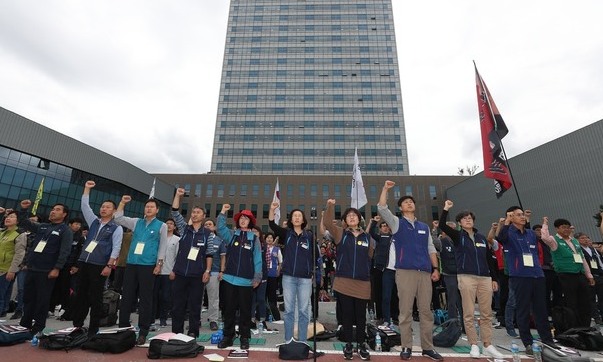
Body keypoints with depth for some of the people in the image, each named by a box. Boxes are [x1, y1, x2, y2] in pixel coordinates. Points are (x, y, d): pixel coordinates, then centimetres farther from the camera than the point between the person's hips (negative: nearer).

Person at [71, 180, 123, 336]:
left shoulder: (116, 228, -3)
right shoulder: (94, 222, 13)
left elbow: (116, 248, -10)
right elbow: (85, 207, 11)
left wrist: (109, 266, -17)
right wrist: (87, 189, 6)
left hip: (99, 266, -5)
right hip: (83, 263, 5)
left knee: (95, 298, 1)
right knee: (80, 296, 12)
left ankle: (93, 330, 10)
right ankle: (76, 326, 24)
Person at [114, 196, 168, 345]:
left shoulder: (161, 226, 1)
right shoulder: (136, 222, 13)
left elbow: (162, 246, -2)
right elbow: (118, 218, 12)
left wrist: (159, 264, -9)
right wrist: (122, 202, 5)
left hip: (148, 266, -4)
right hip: (131, 264, 4)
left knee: (145, 299, 1)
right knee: (127, 297, 9)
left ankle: (143, 332, 9)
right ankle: (123, 328, 22)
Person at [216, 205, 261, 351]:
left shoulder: (254, 238, 2)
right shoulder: (231, 234, 8)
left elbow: (257, 259, 1)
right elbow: (220, 228, -9)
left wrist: (257, 277, -4)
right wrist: (223, 213, -20)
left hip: (246, 280, -1)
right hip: (229, 278, 2)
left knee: (245, 310, 9)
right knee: (229, 309, 11)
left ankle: (245, 338, 21)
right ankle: (227, 336, 24)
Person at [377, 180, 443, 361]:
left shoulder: (424, 227, 18)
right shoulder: (397, 223, 5)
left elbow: (431, 249, 16)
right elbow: (382, 208, -9)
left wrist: (435, 268, 6)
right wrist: (385, 189, -11)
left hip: (425, 272, 4)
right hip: (405, 272, -4)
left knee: (426, 310, 9)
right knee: (405, 311, 1)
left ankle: (428, 347, 20)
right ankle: (406, 347, 12)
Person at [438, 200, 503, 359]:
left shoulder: (482, 237, 13)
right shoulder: (458, 236, 3)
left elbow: (489, 259, 15)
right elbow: (442, 226, -15)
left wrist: (494, 278, 13)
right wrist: (446, 209, -20)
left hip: (485, 278, 4)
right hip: (466, 277, -4)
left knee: (486, 313, 8)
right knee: (469, 313, 1)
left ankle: (488, 345, 19)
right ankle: (474, 345, 11)